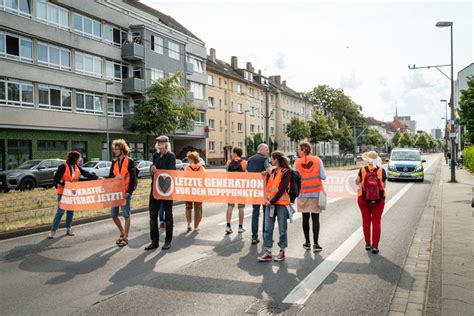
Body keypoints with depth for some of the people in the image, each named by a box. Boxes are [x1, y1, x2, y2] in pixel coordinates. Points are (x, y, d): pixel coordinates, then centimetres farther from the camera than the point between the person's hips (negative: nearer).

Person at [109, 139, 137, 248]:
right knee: (113, 214, 8)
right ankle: (122, 233, 27)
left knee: (126, 215, 0)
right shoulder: (114, 162, 11)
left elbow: (133, 178, -11)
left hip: (125, 192, -6)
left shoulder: (130, 161, -7)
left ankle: (125, 237, 11)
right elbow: (110, 176, 13)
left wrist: (129, 192, -17)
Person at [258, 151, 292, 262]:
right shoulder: (272, 172, 13)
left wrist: (272, 201, -14)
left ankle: (282, 252, 17)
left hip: (281, 204, -6)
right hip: (269, 203, 6)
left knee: (282, 229, 5)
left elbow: (282, 189, -14)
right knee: (268, 229, 4)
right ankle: (268, 253, 10)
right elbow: (267, 185, 12)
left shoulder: (286, 172, -7)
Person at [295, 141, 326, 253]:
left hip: (303, 193, 0)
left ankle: (307, 242, 18)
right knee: (315, 218, 3)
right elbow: (323, 177, -4)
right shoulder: (317, 160, -2)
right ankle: (316, 244, 1)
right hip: (316, 192, 0)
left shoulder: (297, 162, -4)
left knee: (305, 218, 11)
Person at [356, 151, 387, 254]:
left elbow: (357, 182, -1)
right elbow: (384, 185, -5)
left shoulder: (362, 170, -11)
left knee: (366, 221, 14)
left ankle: (368, 244, 21)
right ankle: (375, 246, 7)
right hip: (378, 200, 0)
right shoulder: (382, 171, -10)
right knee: (376, 222, 8)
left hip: (363, 199, 0)